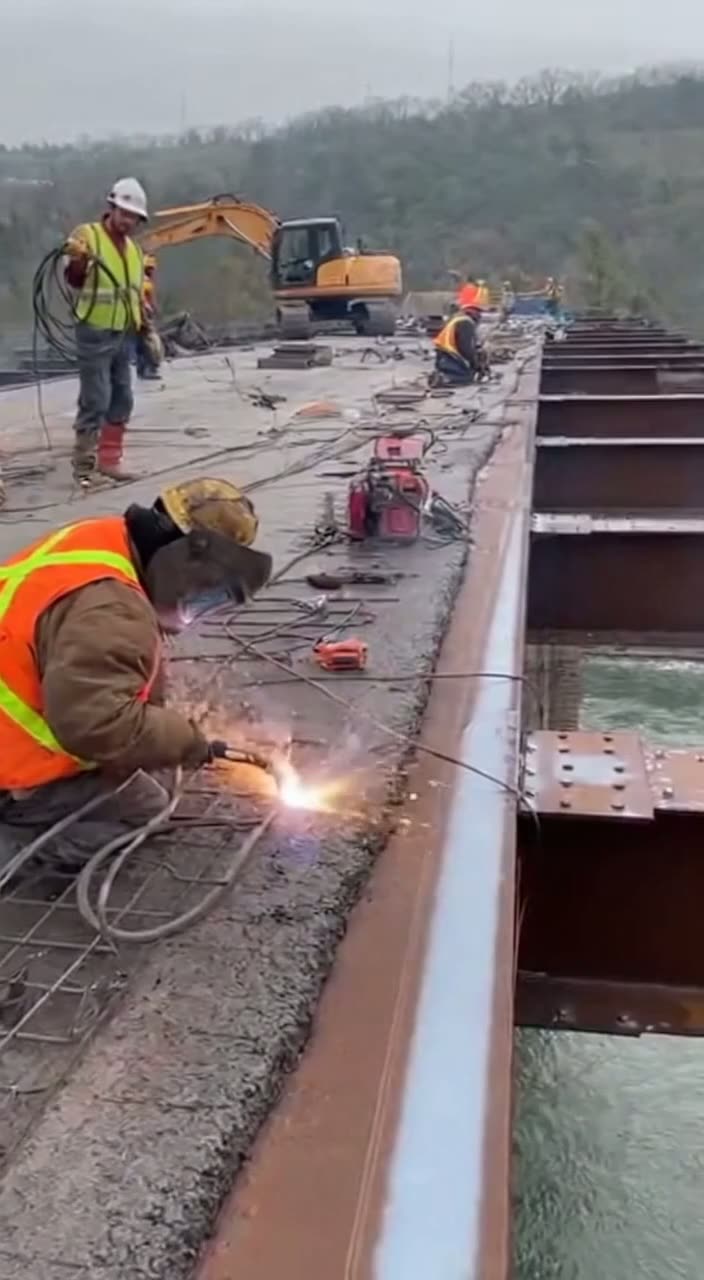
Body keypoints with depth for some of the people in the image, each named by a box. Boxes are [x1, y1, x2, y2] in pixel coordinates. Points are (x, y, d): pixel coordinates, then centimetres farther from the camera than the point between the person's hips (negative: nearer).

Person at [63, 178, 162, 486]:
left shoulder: (134, 250, 15)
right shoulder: (87, 234, -7)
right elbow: (75, 281, -18)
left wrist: (149, 331, 16)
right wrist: (77, 262, -39)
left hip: (124, 336, 7)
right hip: (95, 334, -7)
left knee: (121, 400, 9)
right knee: (95, 402, -8)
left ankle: (109, 460, 18)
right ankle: (84, 464, -1)